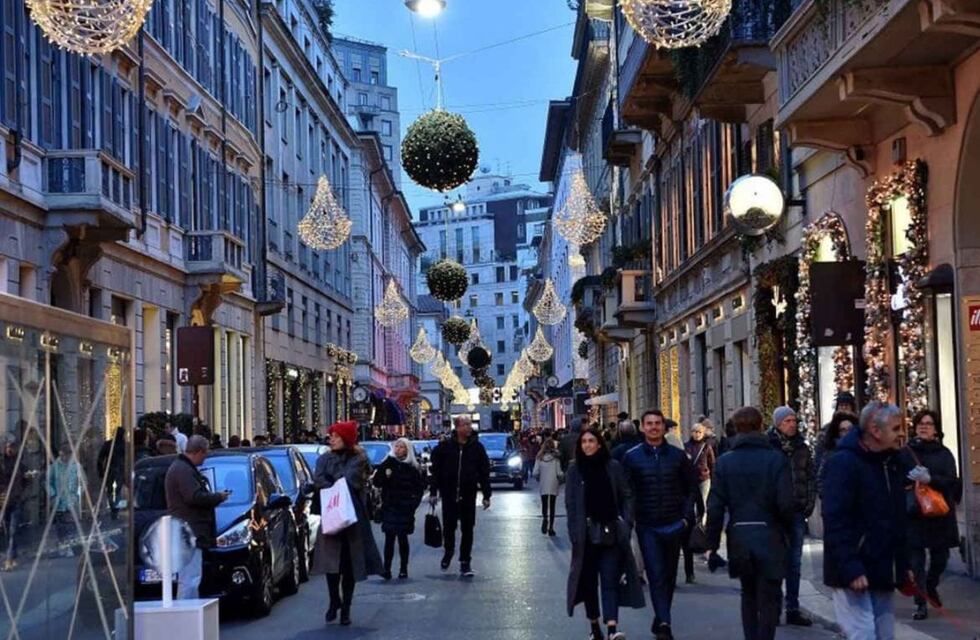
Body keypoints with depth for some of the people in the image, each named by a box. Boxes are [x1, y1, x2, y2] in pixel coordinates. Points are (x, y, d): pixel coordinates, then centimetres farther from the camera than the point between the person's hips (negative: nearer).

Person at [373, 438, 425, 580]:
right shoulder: (387, 463, 4)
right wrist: (384, 475, -18)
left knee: (402, 538, 4)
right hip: (389, 507, 0)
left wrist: (414, 502, -6)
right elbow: (377, 482, 1)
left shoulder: (413, 467, 3)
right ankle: (386, 569, -8)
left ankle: (403, 569, 12)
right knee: (389, 538, -5)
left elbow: (420, 487, 5)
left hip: (405, 508, 0)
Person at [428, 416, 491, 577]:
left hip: (468, 495, 1)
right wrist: (433, 492, -2)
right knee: (448, 526, 6)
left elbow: (484, 472, 4)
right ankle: (448, 551, 33)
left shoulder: (477, 447, 1)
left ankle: (465, 562, 11)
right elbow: (435, 470, 2)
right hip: (449, 494, -1)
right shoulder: (445, 446, -2)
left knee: (467, 529, 3)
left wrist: (486, 495, 2)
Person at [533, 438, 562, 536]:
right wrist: (561, 480, 9)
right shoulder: (555, 458, -10)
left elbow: (535, 473, -6)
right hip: (553, 486, -1)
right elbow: (559, 473, -11)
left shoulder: (540, 458, -5)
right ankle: (551, 527, 7)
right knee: (552, 506, 8)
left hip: (543, 486, 1)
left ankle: (545, 518, -16)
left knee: (544, 504, 13)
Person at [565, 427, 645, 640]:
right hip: (587, 534, 1)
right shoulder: (575, 470, 4)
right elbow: (570, 503, 4)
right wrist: (574, 533, -4)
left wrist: (626, 524, -5)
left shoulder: (613, 467, 2)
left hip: (611, 534, -1)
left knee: (610, 580, -9)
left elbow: (626, 496, 5)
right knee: (589, 581, 7)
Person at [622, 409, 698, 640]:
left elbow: (692, 486, 9)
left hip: (673, 525, 2)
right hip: (647, 526, -2)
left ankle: (660, 621, 25)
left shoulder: (677, 455, 4)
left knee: (669, 575, 11)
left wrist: (687, 515, 1)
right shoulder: (632, 457, 0)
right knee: (656, 575, -11)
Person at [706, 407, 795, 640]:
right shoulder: (776, 459, -7)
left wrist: (713, 543, 4)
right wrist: (788, 529, 6)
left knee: (748, 595, 19)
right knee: (769, 599, 4)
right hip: (769, 537, -2)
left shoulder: (724, 462, -1)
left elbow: (715, 507, -3)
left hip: (738, 536, 3)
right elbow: (786, 503, -12)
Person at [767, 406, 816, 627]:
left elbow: (811, 476, 12)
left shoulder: (801, 447, 8)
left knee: (795, 562, 8)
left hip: (797, 511, 5)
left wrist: (810, 503, 3)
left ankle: (793, 609, 14)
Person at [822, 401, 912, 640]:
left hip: (883, 574, 8)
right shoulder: (843, 463, -13)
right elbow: (835, 521, -20)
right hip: (854, 575, -8)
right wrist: (850, 568, -25)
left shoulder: (891, 464, 14)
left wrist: (903, 565, 17)